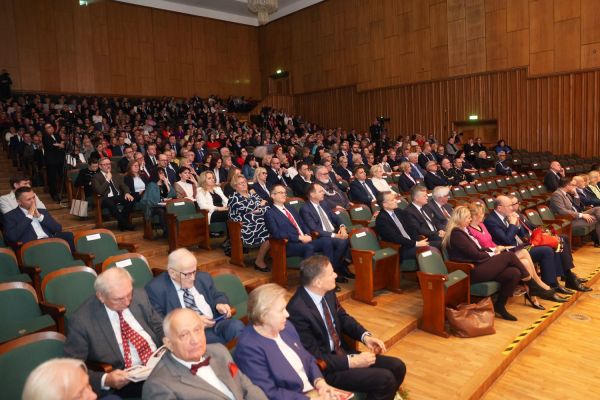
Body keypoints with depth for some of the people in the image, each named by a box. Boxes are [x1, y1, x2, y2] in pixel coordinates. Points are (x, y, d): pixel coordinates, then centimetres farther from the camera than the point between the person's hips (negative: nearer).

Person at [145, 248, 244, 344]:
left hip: (215, 323, 4)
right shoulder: (156, 288, -2)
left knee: (236, 325, -28)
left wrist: (220, 304, -1)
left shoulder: (203, 278, 14)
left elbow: (217, 296, 25)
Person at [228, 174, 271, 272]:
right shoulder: (234, 198, 8)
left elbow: (267, 206, 11)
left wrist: (258, 210, -10)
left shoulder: (253, 195, 24)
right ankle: (259, 261, -12)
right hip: (248, 226, -6)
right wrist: (259, 204, 5)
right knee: (268, 234, -30)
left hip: (262, 222, 6)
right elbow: (245, 208, -10)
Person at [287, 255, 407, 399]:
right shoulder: (298, 311, -28)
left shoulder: (328, 293, -4)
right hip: (324, 368, -8)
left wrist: (365, 336, -4)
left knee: (397, 367, 3)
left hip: (341, 352, 8)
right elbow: (313, 358, -23)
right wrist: (352, 362, -20)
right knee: (385, 379, -18)